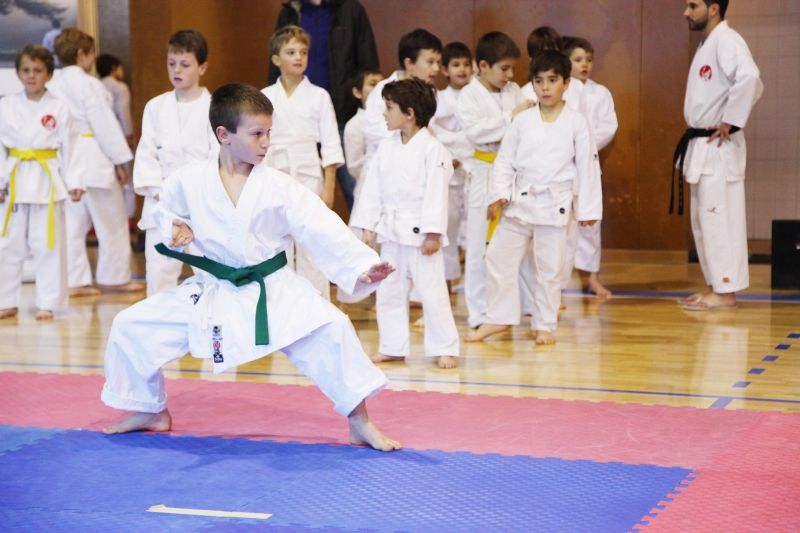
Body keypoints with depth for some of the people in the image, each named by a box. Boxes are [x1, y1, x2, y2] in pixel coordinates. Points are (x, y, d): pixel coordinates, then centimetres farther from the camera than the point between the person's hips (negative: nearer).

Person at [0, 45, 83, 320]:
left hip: (47, 181, -2)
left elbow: (69, 147, -1)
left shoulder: (59, 108, -3)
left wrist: (73, 182, -4)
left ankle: (47, 303, 12)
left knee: (48, 245, 2)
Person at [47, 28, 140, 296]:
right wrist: (120, 160, -6)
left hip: (64, 161, 7)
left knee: (73, 221, 11)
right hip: (93, 160, -7)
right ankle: (115, 277, 12)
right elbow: (105, 123, -12)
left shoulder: (52, 86, 9)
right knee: (111, 222, 5)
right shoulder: (89, 85, -12)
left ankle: (74, 280, 10)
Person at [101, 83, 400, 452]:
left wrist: (361, 267, -26)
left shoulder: (278, 187, -12)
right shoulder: (189, 181, -8)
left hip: (273, 292, -2)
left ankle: (359, 422, -5)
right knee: (129, 327, -2)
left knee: (331, 330, -22)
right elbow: (166, 213, 12)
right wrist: (174, 232, -12)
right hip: (211, 294, 2)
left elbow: (322, 230, -15)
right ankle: (150, 411, 24)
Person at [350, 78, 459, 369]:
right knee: (388, 292, 12)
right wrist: (368, 227, 5)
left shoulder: (432, 149, -11)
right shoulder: (386, 148, 8)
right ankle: (392, 348, 23)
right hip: (391, 231, 7)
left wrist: (433, 234, -18)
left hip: (420, 233, -7)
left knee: (432, 290, -5)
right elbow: (373, 189, 9)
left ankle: (445, 349, 4)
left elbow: (436, 193, -15)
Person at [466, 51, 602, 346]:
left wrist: (588, 208, -2)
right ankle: (498, 318, 16)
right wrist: (499, 193, -8)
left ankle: (545, 325, 18)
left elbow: (588, 167, -1)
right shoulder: (522, 121, 3)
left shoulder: (576, 123, -3)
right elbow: (505, 159, 5)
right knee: (498, 257, 3)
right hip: (519, 201, 3)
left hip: (554, 204, -3)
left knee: (549, 266, 4)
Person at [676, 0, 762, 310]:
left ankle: (725, 292, -2)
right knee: (703, 221, 14)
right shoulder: (707, 44, 16)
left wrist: (731, 122, -24)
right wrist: (696, 136, 13)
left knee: (718, 221, -7)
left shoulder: (726, 41, -15)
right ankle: (716, 286, 21)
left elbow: (749, 79, -32)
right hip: (701, 146, 10)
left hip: (718, 148, -10)